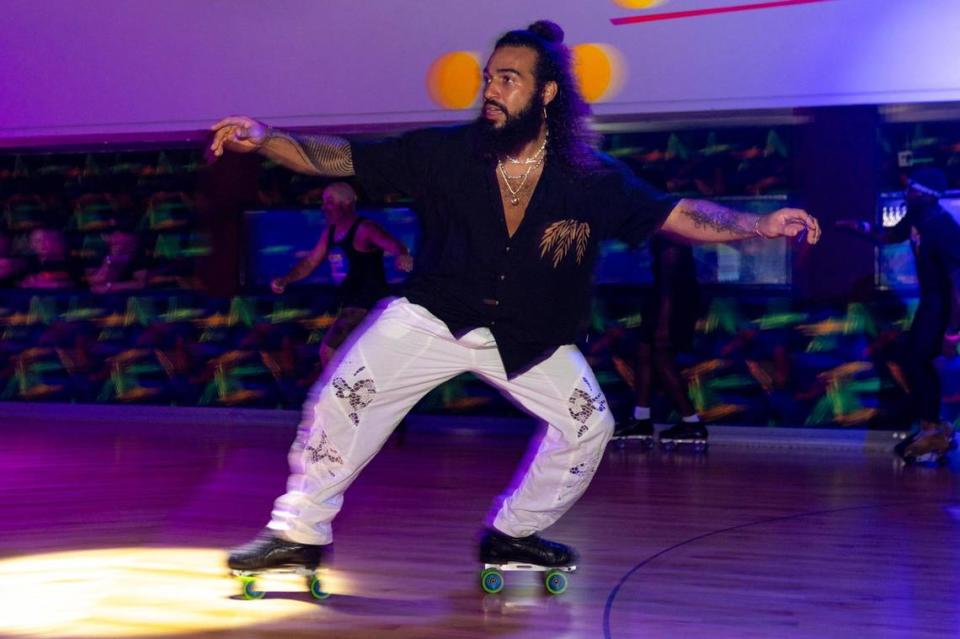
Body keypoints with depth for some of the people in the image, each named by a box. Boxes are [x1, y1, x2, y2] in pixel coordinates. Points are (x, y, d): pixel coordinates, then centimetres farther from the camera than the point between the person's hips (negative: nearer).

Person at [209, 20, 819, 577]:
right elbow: (342, 158, -14)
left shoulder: (592, 179, -13)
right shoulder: (447, 153, -15)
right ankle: (300, 533, 2)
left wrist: (762, 225, -21)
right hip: (436, 317, -2)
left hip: (531, 339, 2)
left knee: (590, 424, 1)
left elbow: (678, 214, -10)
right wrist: (265, 138, -28)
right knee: (342, 399, -13)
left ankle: (513, 534, 21)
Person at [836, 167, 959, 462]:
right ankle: (933, 426, 24)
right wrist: (860, 227, 2)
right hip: (931, 302, 9)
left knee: (916, 360, -7)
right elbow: (890, 236, 21)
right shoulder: (917, 217, -2)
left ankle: (933, 431, 4)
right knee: (915, 358, 14)